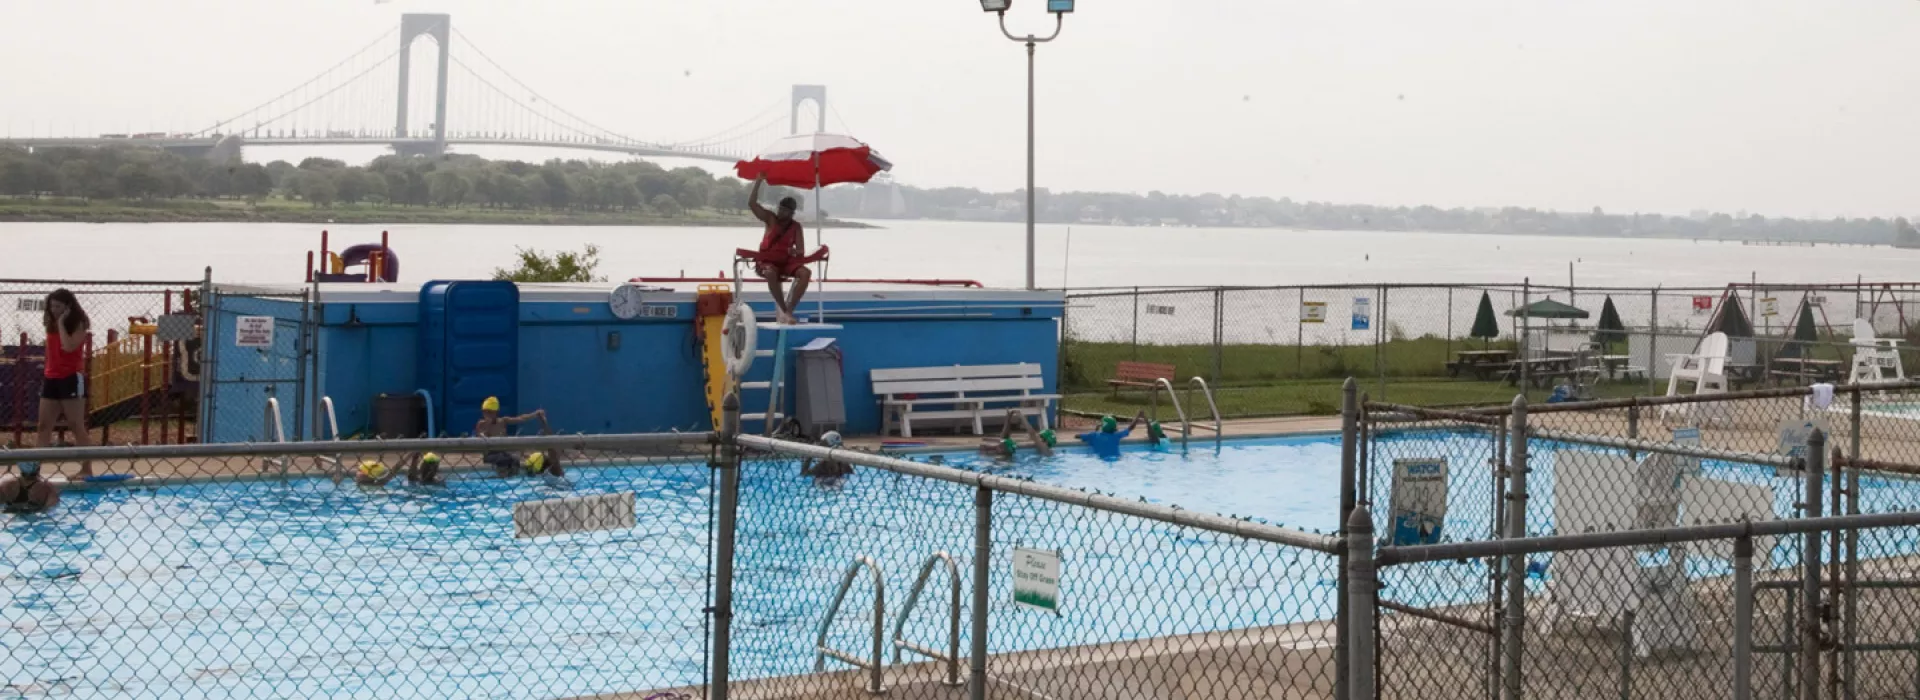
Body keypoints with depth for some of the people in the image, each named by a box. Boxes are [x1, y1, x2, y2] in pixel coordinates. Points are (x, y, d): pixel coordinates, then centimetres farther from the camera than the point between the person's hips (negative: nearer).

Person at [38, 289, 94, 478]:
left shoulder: (78, 324, -7)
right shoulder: (51, 325, 12)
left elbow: (69, 346, -24)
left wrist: (61, 323, -18)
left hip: (71, 379, -7)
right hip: (52, 379, 7)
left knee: (77, 425, -7)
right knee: (44, 425, 4)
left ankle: (87, 469, -4)